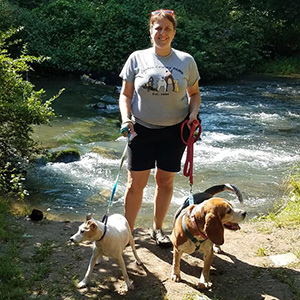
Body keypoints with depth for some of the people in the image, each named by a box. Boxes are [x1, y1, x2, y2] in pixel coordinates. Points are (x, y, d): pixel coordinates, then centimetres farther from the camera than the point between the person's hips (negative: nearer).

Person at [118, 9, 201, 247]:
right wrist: (126, 119, -12)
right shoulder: (137, 58, 0)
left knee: (165, 180, 9)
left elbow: (194, 93, 12)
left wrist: (193, 114, -6)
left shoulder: (186, 61, 2)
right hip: (142, 129, -1)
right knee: (136, 183, 0)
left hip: (174, 131, 1)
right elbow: (125, 95, 4)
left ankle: (158, 229, 28)